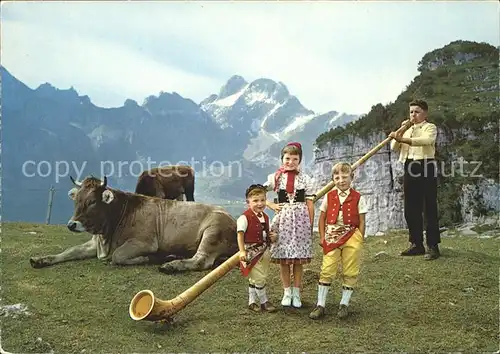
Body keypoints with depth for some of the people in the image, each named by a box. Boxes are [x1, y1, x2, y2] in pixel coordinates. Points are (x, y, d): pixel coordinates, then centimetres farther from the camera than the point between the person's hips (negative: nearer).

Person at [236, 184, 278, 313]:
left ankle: (252, 302, 26)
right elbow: (240, 234, -16)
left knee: (254, 279, 16)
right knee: (259, 278, -3)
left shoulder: (265, 217, 8)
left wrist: (271, 237, -2)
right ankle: (264, 301, 13)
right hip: (251, 252, -7)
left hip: (264, 250, 7)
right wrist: (242, 251, -23)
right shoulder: (245, 217, -15)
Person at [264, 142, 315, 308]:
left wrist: (310, 225, 0)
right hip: (282, 218, 1)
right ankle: (287, 292, 18)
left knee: (299, 259, 3)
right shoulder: (275, 177, 4)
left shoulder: (305, 179, 3)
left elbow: (310, 204, 3)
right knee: (283, 258, 4)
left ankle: (296, 293, 15)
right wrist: (271, 205, 0)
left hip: (301, 219, 0)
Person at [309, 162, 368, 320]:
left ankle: (344, 304, 21)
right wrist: (322, 237, 1)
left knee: (350, 273, 7)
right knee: (326, 271, -1)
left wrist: (360, 240, -4)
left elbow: (361, 221, 1)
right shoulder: (329, 196, 5)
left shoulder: (358, 198, -1)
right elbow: (322, 218, 9)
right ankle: (320, 305, 7)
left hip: (351, 238, -1)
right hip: (332, 238, 1)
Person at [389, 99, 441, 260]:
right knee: (411, 209, 7)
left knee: (429, 208, -6)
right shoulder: (407, 130, 22)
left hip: (426, 168, -7)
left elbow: (426, 140, -23)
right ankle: (416, 244, 15)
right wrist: (400, 132, -2)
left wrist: (402, 139, -35)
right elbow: (394, 148, 13)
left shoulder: (430, 127, 1)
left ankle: (433, 246, -4)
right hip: (409, 168, 7)